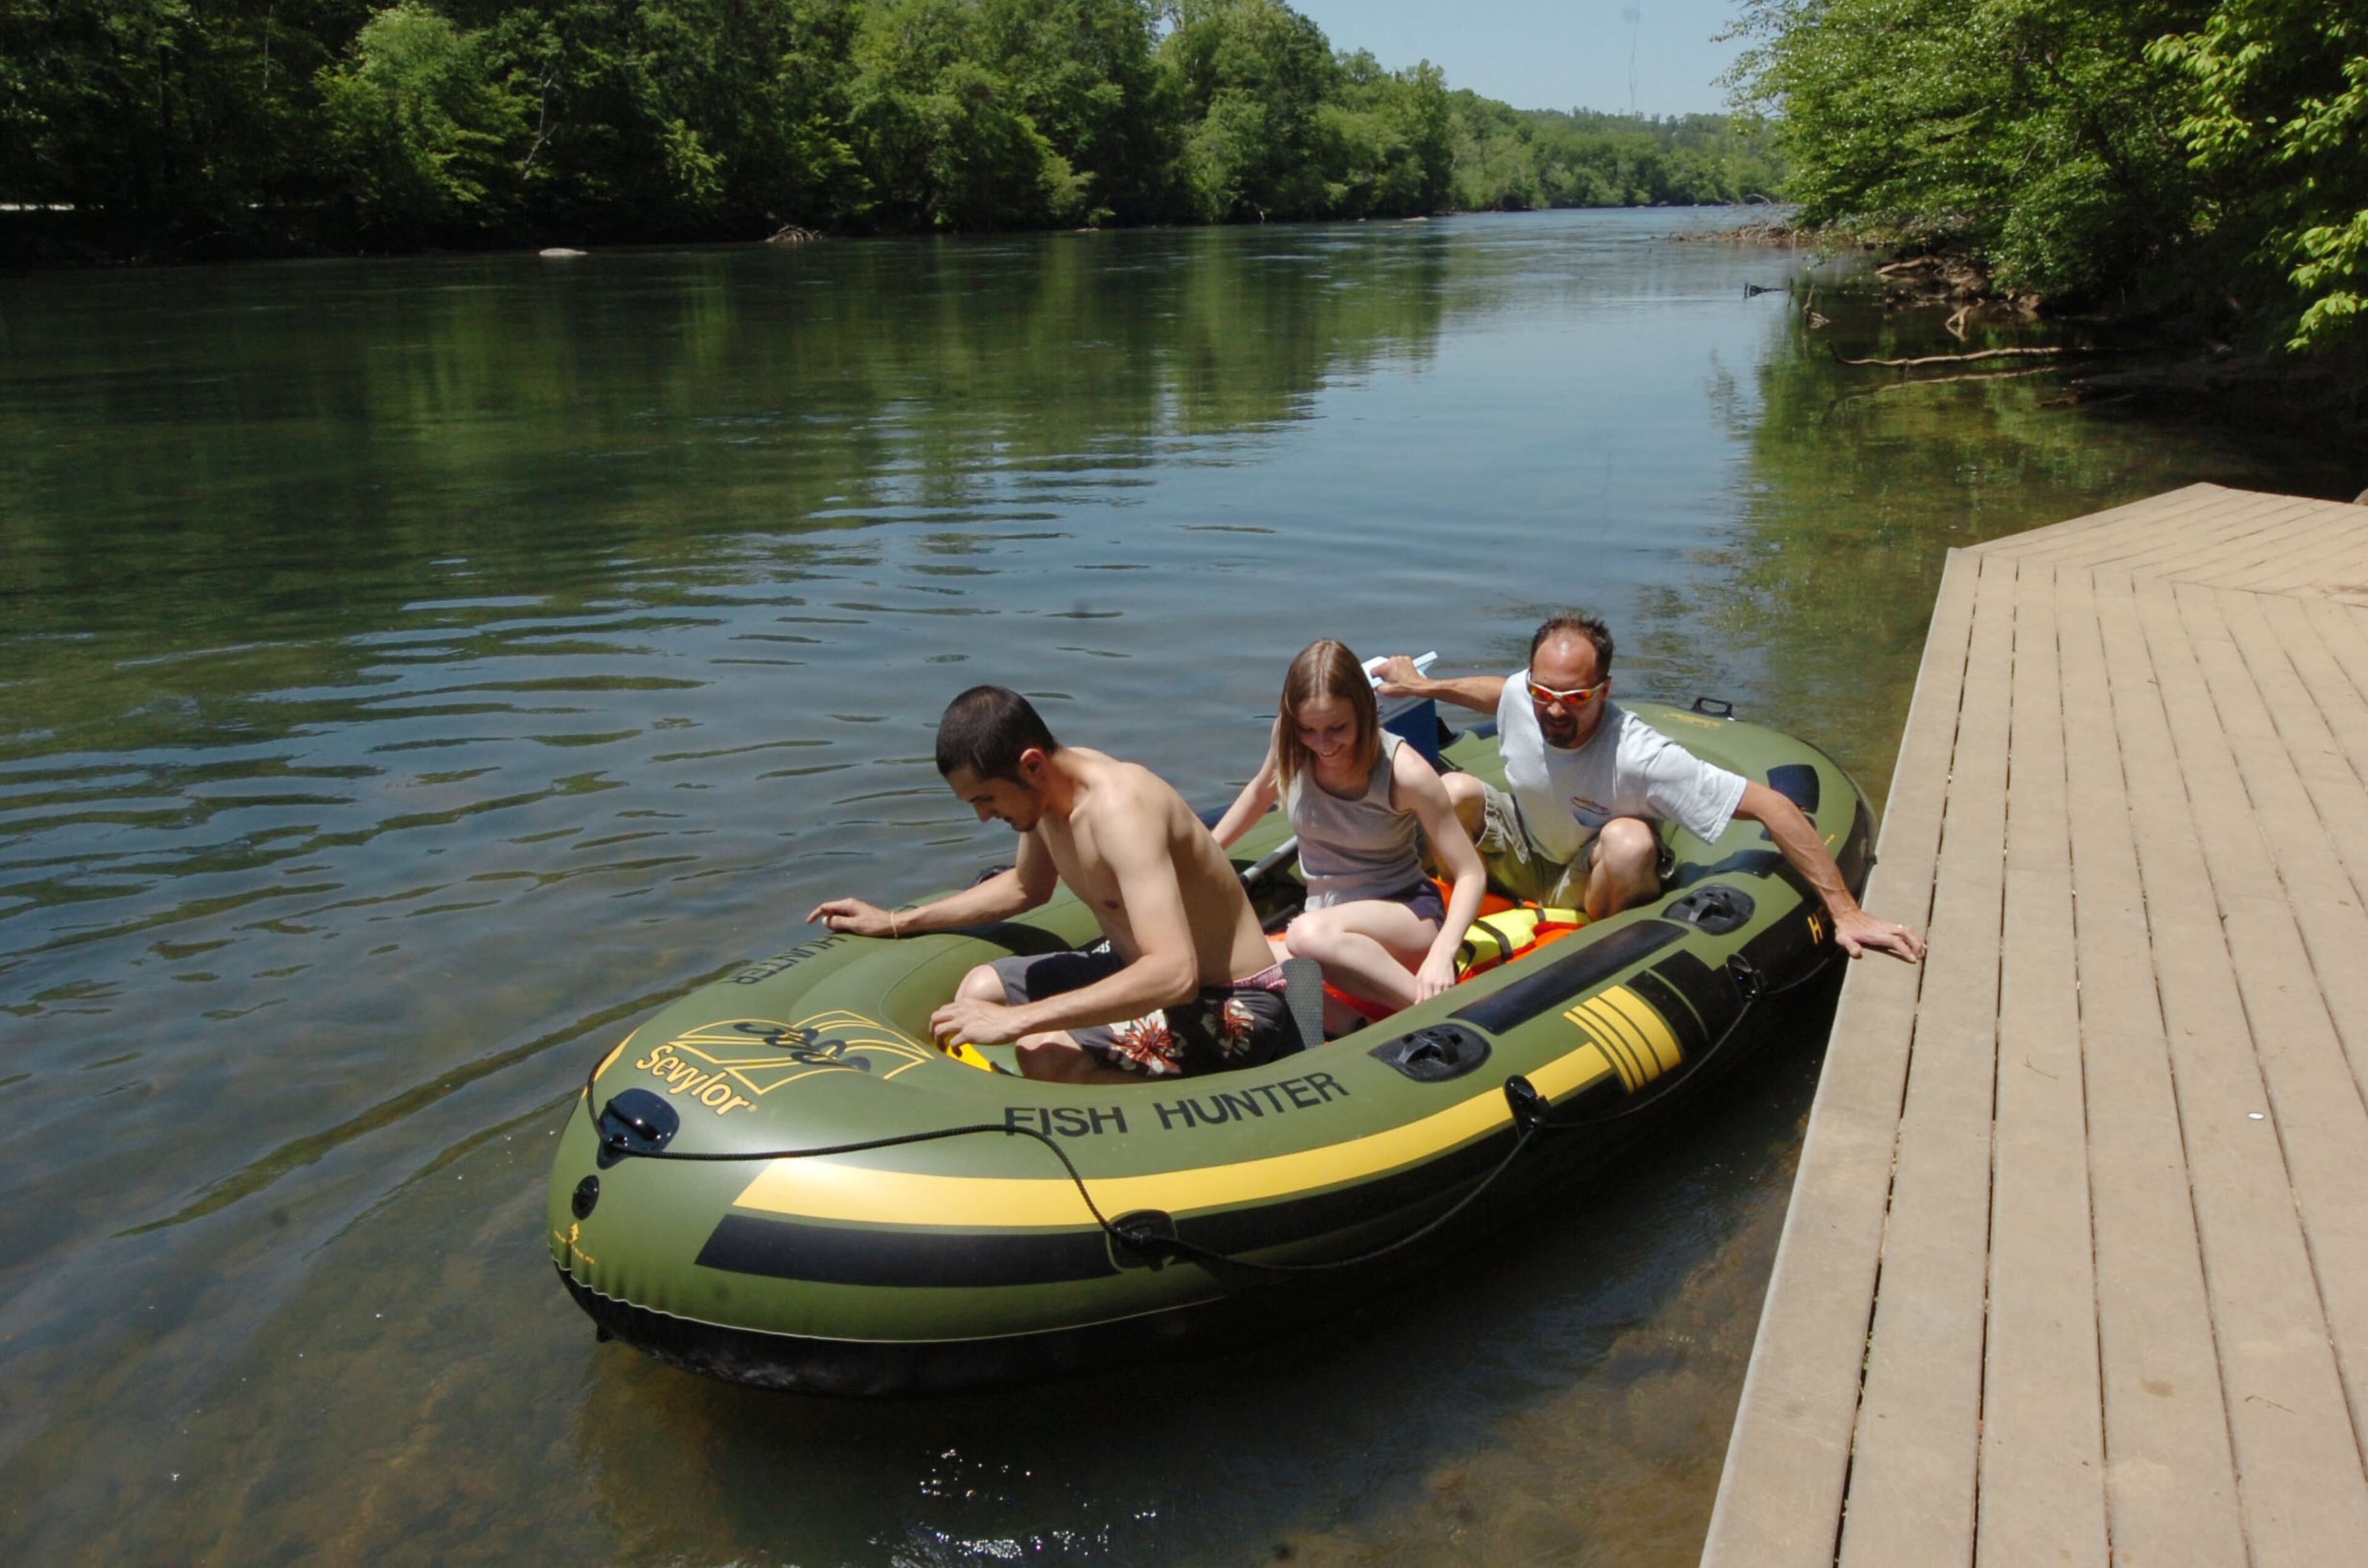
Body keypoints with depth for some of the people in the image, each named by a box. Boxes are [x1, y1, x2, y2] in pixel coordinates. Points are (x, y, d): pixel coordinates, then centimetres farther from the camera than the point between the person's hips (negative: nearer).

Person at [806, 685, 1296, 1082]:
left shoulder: (1118, 806, -30)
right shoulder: (1046, 784, -2)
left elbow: (1175, 974, -40)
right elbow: (1026, 887, 22)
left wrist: (1016, 1020, -40)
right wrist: (896, 922, 19)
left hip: (1232, 1007, -9)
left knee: (1045, 1054, -29)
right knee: (980, 988, 11)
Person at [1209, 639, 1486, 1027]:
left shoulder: (1405, 773, -19)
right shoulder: (1289, 744, -7)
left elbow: (1471, 874, -15)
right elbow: (1259, 794, 17)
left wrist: (1442, 953, -31)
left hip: (1406, 918, -5)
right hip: (1330, 923, 5)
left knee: (1309, 934, -40)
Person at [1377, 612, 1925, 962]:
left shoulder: (1641, 757, -37)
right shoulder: (1522, 696, -22)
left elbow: (1774, 808, -37)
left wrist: (1846, 913, -38)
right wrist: (1424, 685, 19)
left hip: (1591, 883, -4)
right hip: (1523, 856, 4)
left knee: (1628, 838, -38)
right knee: (1455, 791, -24)